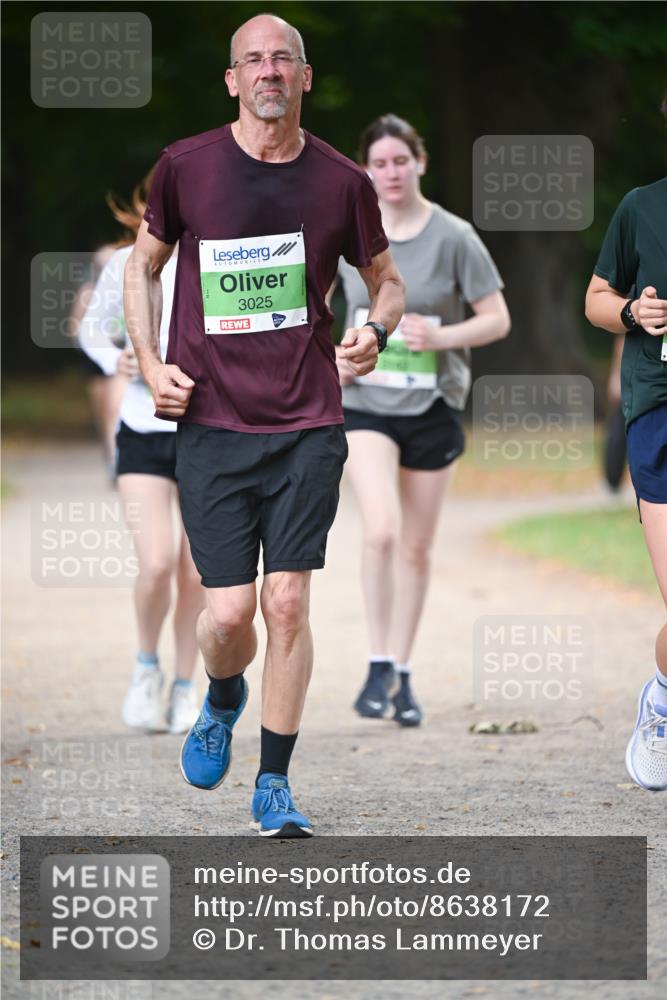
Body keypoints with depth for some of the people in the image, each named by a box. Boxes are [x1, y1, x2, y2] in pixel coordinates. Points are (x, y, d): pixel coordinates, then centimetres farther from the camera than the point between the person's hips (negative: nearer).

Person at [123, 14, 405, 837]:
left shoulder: (342, 181, 1)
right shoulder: (185, 167, 0)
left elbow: (385, 280, 15)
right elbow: (144, 262, 14)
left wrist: (376, 330, -7)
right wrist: (149, 361, 2)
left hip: (307, 427, 0)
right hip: (209, 423, 0)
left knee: (286, 604, -6)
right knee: (229, 614, -4)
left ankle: (274, 787, 7)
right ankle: (223, 701, 32)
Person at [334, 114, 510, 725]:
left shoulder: (453, 237, -6)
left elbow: (497, 320, -3)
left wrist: (440, 337, -20)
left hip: (433, 407, 0)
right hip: (365, 405, 0)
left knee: (416, 548, 8)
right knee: (382, 531, -20)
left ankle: (403, 674, 20)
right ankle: (379, 667, -9)